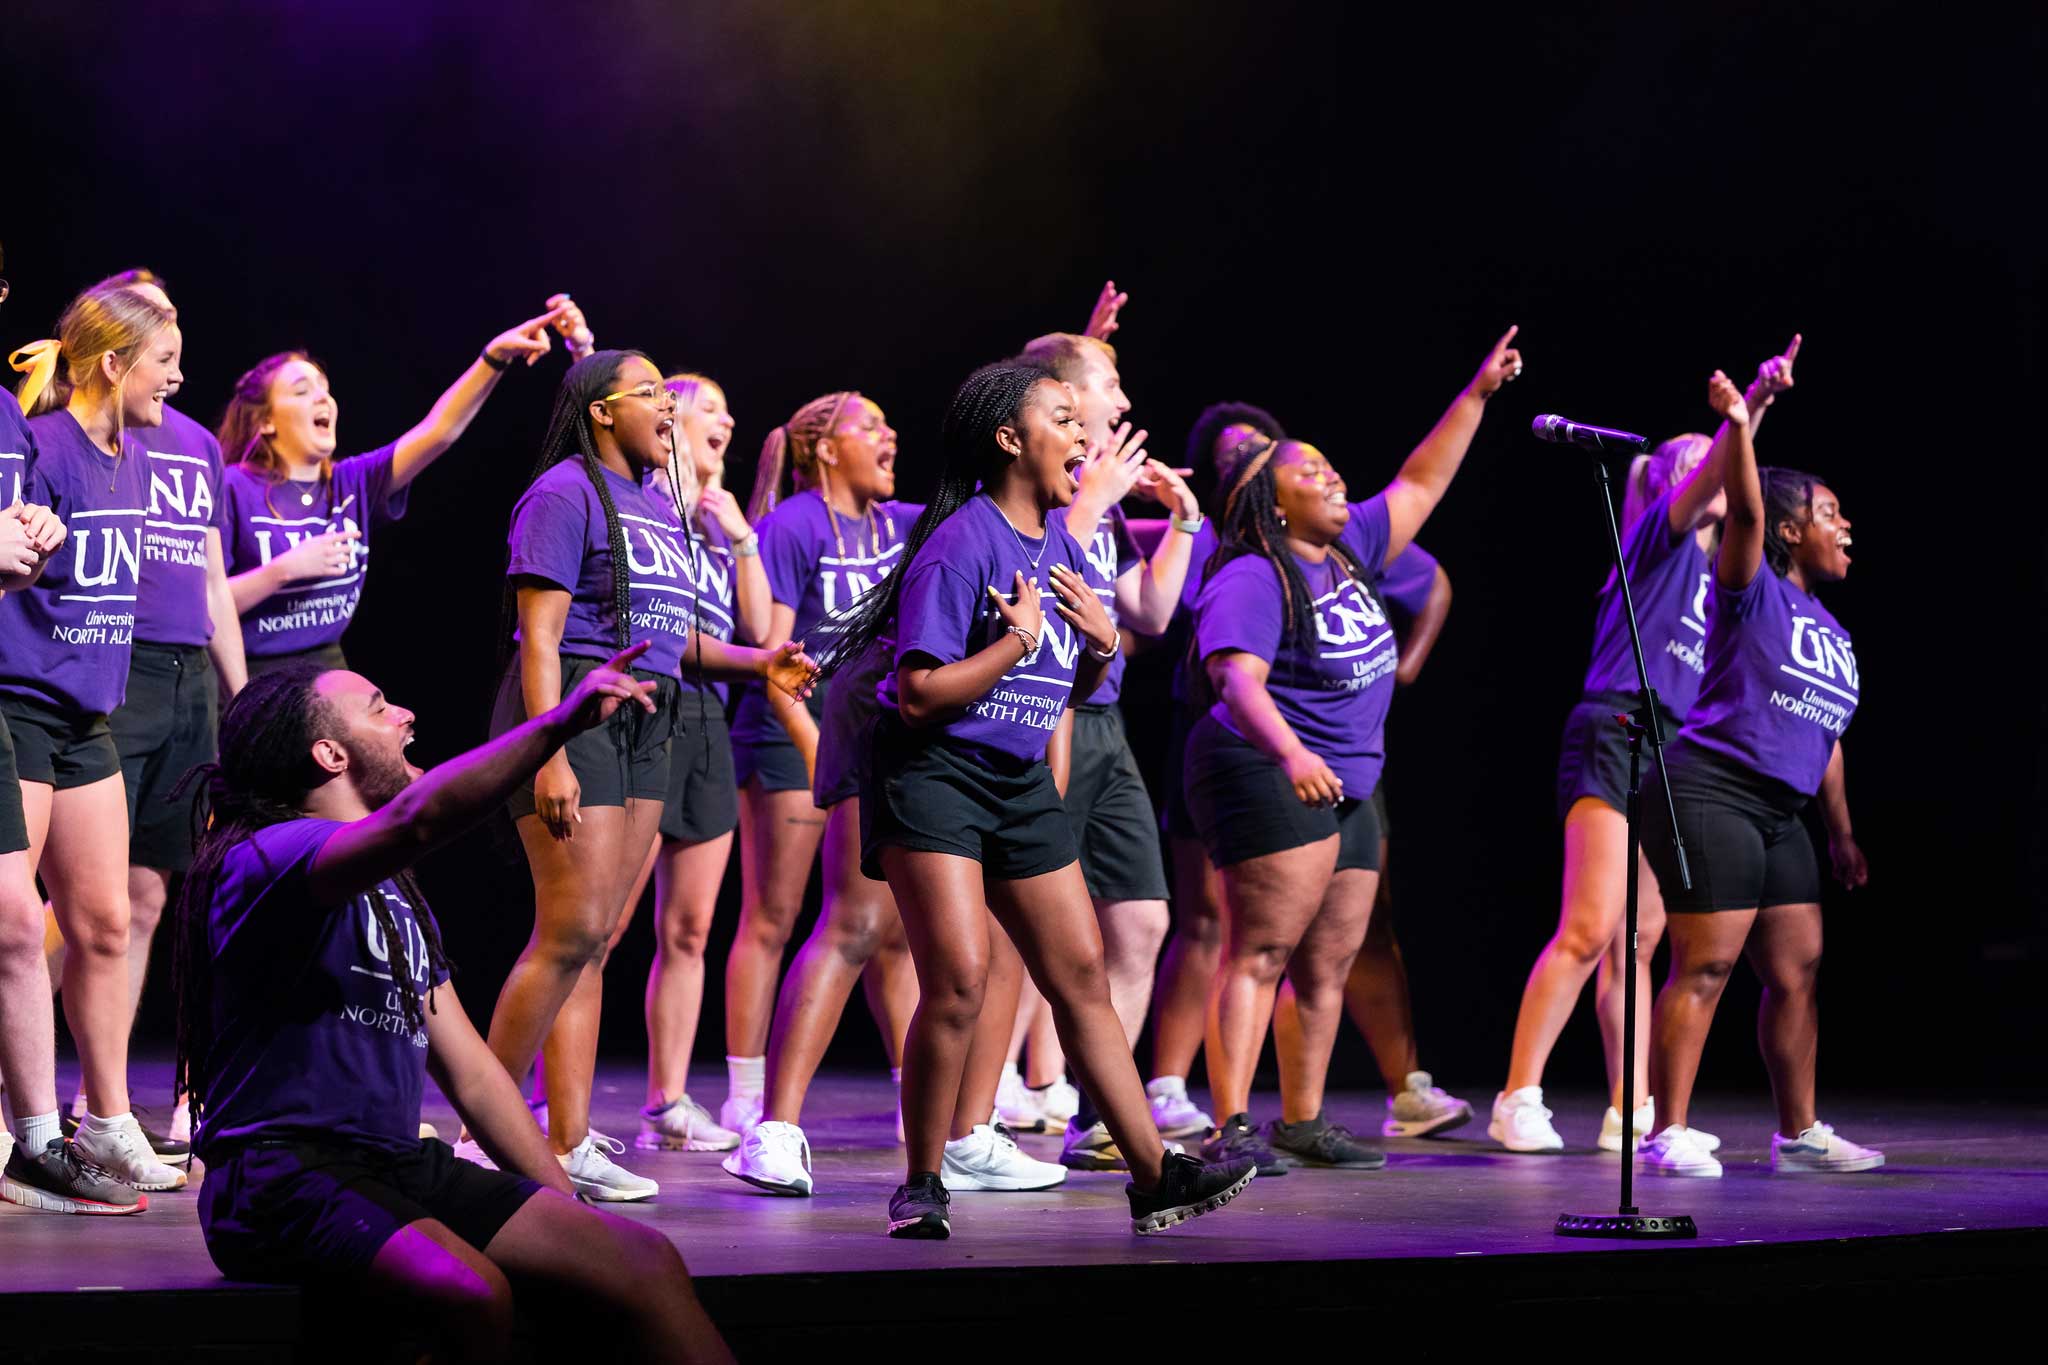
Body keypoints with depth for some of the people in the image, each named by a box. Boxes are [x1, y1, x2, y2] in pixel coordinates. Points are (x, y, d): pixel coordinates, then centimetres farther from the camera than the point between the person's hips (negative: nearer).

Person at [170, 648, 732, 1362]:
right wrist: (563, 720, -29)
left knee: (644, 1262, -12)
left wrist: (570, 1213, 13)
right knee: (472, 1295, -36)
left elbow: (469, 1070, 22)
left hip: (404, 1168, 8)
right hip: (285, 1177, -8)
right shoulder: (264, 859, -8)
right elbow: (416, 819, -29)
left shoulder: (398, 894, 22)